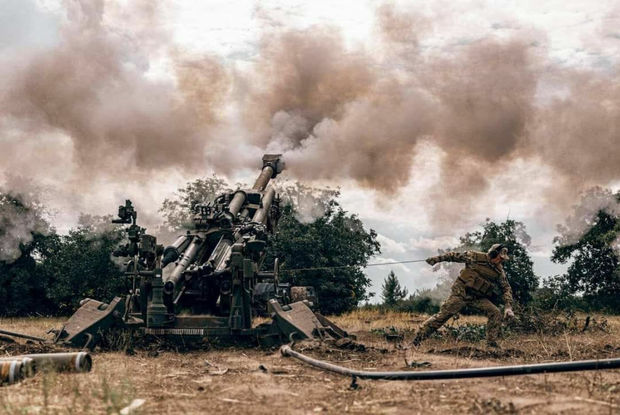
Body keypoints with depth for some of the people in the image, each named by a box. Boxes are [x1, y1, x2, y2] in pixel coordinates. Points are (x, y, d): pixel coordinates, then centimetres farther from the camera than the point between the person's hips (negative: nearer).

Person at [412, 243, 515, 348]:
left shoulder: (499, 271, 0)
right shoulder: (475, 257, -9)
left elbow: (506, 289, 3)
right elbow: (454, 256, 2)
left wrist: (508, 307, -10)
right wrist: (436, 259, 4)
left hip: (478, 298, 4)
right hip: (461, 293, -4)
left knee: (495, 313, -12)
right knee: (443, 315, -12)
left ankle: (492, 342, 0)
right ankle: (418, 337, -7)